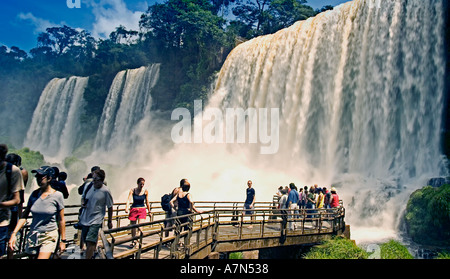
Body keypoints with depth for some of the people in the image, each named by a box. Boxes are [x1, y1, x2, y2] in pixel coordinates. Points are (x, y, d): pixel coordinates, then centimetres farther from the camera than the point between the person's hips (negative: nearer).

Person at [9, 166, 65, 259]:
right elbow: (24, 216, 4)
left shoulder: (57, 195, -9)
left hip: (49, 237, -4)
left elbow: (61, 220, -4)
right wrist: (14, 234, -6)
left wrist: (63, 240, -2)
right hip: (33, 236, 5)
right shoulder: (34, 194, 3)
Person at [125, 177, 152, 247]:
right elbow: (129, 199, -17)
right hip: (133, 209, 1)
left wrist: (149, 212, 12)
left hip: (142, 210, -1)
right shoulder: (133, 190, -5)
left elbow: (147, 202, 7)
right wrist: (126, 207, -34)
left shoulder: (145, 191, -2)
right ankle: (133, 241, 30)